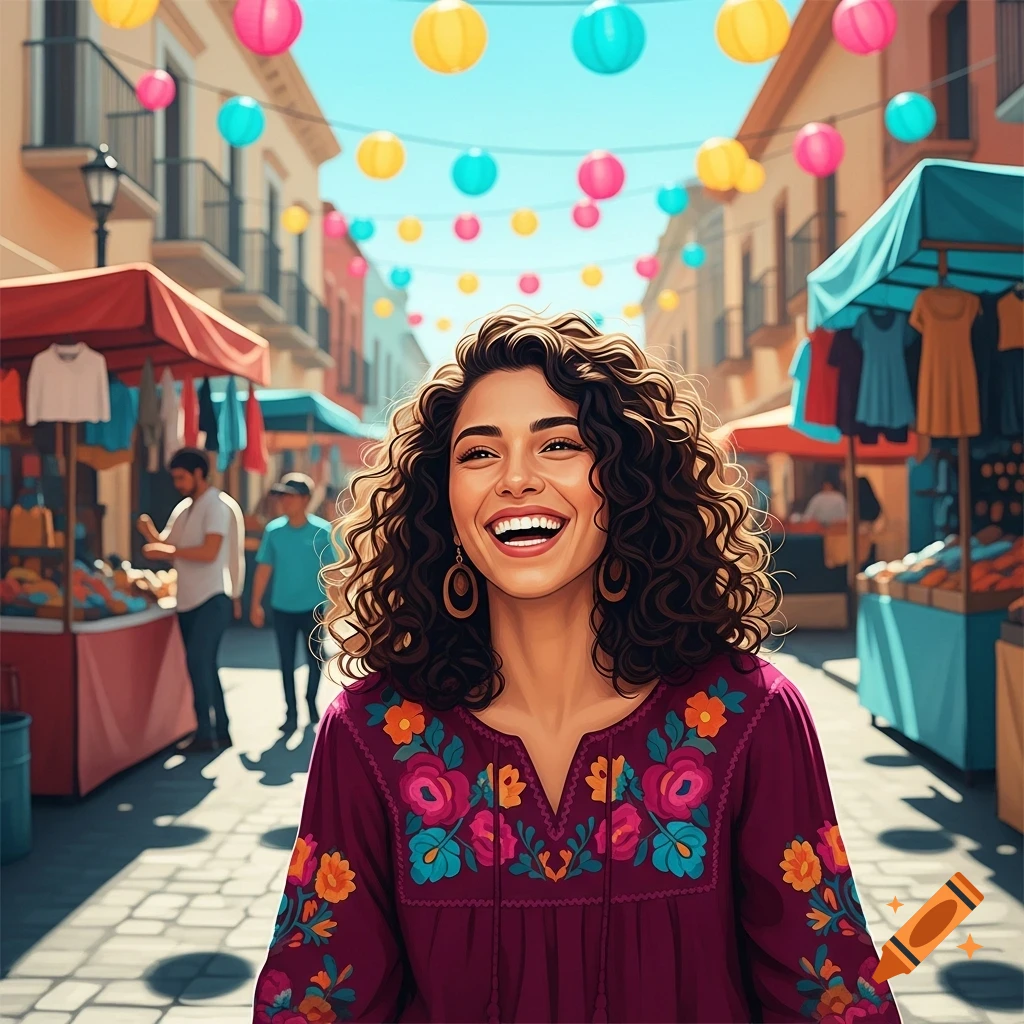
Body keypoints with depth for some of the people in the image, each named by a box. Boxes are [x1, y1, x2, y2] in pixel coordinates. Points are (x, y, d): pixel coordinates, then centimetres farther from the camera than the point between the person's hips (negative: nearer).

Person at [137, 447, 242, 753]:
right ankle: (221, 732, 19)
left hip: (212, 598, -8)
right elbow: (166, 547, 12)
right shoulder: (182, 509, 15)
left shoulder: (217, 506, -9)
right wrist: (150, 534, -7)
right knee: (204, 665, 11)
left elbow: (209, 552, -20)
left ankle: (205, 734, -12)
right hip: (188, 600, 8)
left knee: (199, 660, -15)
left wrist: (169, 550, -17)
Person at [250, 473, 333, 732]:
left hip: (312, 609, -1)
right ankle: (291, 713, 18)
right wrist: (256, 604, 2)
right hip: (282, 609, 2)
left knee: (314, 660, 10)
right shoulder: (273, 530, -5)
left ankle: (311, 704, 33)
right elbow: (264, 568, 2)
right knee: (287, 663, 8)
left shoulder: (323, 531, -11)